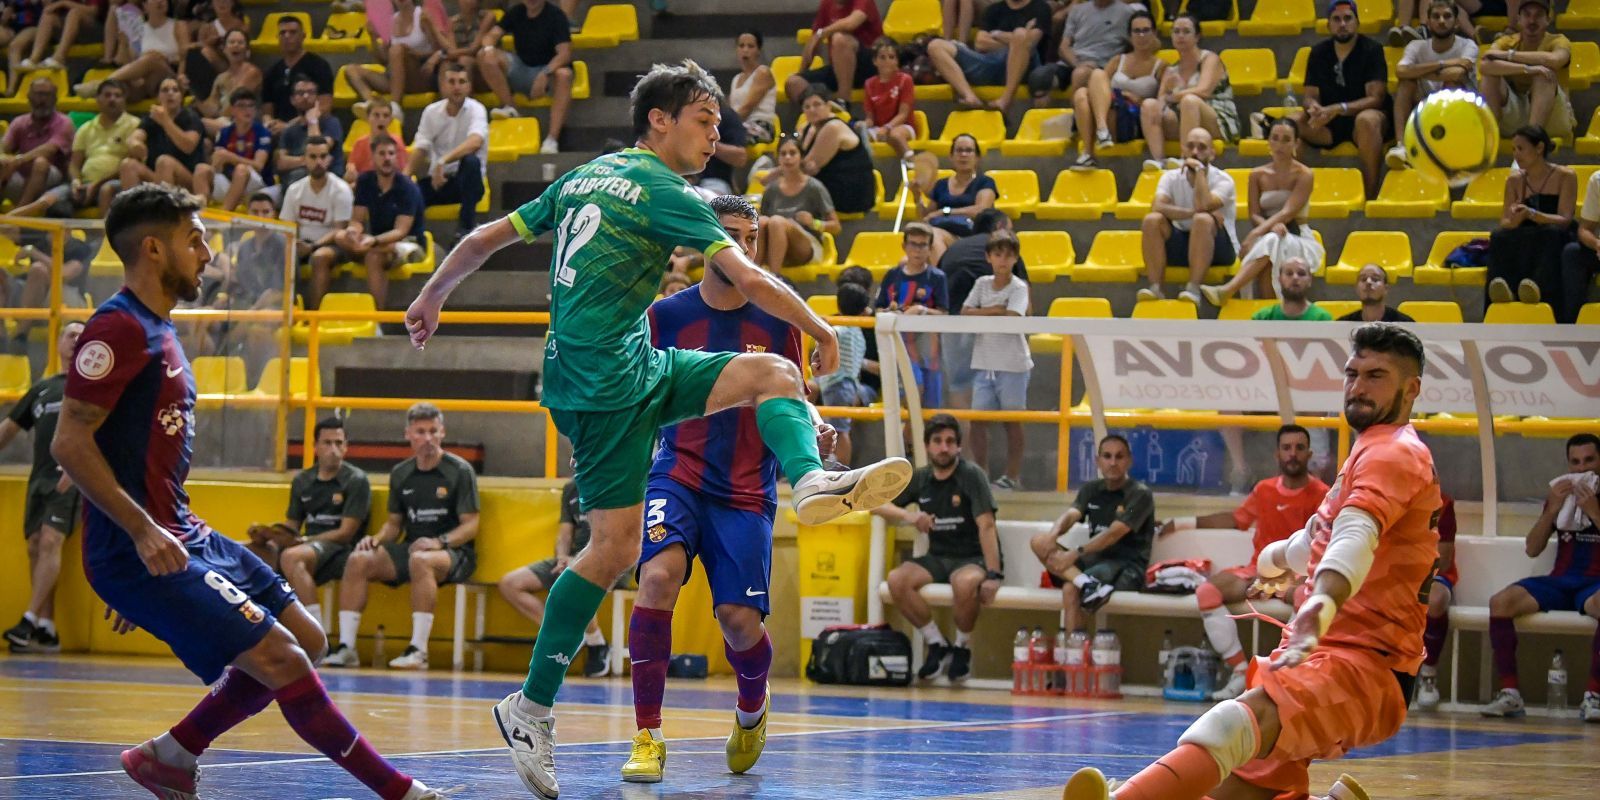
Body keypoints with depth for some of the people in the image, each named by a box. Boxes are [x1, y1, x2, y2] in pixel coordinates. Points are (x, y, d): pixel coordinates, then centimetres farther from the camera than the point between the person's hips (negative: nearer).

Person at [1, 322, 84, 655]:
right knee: (35, 546, -3)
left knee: (50, 541, -20)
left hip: (71, 480, -6)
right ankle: (46, 632, -3)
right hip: (40, 477, 6)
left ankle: (31, 620, -26)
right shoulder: (41, 389, 23)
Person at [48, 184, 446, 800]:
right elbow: (70, 442, -20)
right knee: (282, 661, -14)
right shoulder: (119, 329, -14)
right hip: (138, 551, -10)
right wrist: (143, 532, -24)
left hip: (182, 537, 10)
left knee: (306, 640, 11)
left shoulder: (157, 331, 17)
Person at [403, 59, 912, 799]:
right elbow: (750, 280, -12)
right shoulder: (662, 190, -7)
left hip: (637, 370, 9)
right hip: (610, 381, -9)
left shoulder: (584, 178, 17)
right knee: (615, 547, -11)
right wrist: (822, 332, 1)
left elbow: (485, 239, 21)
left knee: (774, 373, 0)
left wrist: (431, 297, 35)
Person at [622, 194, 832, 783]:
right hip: (678, 475, -1)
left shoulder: (776, 321, 5)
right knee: (659, 574, -28)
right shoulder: (666, 315, 2)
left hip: (746, 490, 1)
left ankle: (752, 708, 30)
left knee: (740, 620, -8)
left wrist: (814, 433, -7)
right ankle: (647, 738, -20)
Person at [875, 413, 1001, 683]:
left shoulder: (972, 475, -9)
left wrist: (993, 575, -27)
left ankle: (962, 648, -12)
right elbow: (876, 503, 10)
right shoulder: (920, 478, 7)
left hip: (972, 558, -4)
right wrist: (908, 515, -11)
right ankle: (937, 644, -8)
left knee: (966, 584, -40)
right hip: (937, 558, 4)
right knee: (897, 580, -26)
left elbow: (986, 526, -17)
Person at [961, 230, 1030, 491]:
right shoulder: (982, 284, 9)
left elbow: (1011, 319, -18)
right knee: (978, 418, 2)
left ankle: (1012, 474, 6)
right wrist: (996, 310, -12)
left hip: (1012, 364, -4)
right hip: (983, 362, 4)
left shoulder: (1019, 288, -4)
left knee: (1012, 420, 2)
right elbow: (965, 313, -1)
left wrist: (980, 314, -8)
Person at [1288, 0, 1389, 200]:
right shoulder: (1319, 52, 8)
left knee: (1367, 120, -40)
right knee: (1291, 120, -23)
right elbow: (1310, 95, 6)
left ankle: (1370, 196, -36)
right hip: (1328, 125, 4)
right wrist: (1314, 107, -21)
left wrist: (1338, 109, -26)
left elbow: (1376, 98, -13)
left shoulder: (1371, 50, -4)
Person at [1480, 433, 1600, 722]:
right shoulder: (1560, 494, 16)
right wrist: (1552, 509, -4)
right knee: (1500, 602, -23)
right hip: (1560, 581, 4)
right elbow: (1533, 549, 9)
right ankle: (1510, 693, -23)